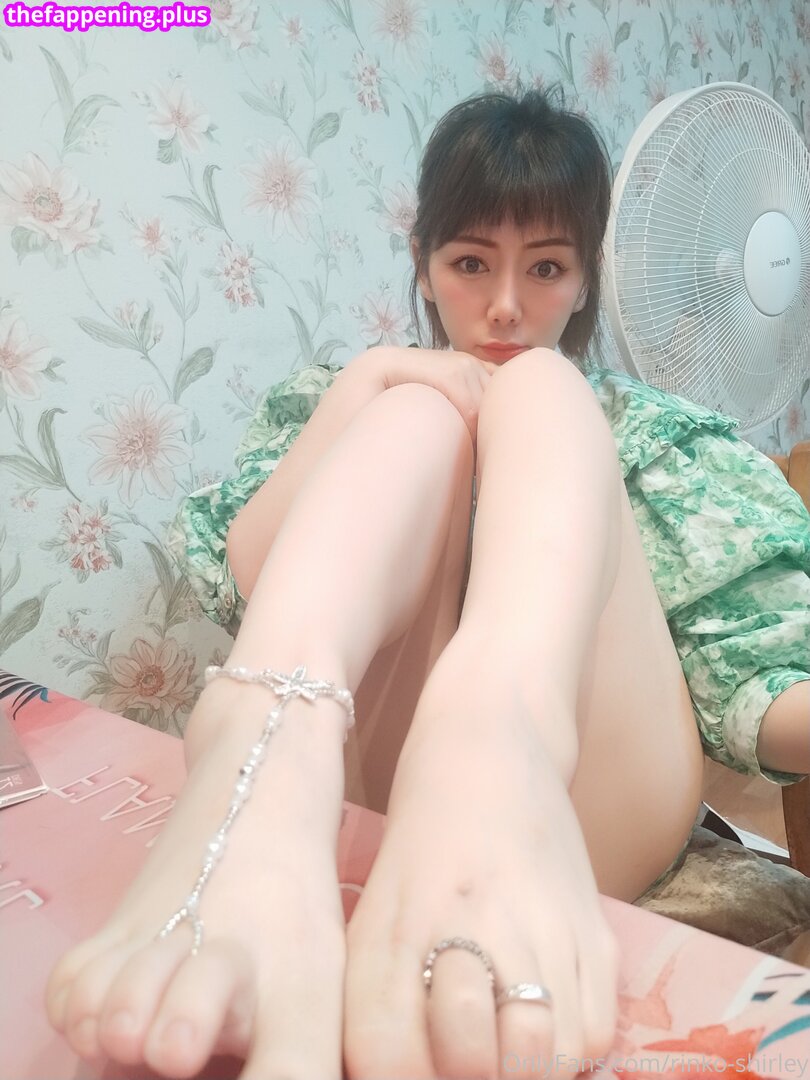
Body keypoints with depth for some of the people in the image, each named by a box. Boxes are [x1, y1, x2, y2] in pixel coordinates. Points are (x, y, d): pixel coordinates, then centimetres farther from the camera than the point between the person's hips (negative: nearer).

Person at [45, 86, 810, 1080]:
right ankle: (267, 755, -43)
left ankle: (494, 737, -44)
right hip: (354, 796, 1)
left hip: (584, 817, 1)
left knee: (539, 389, -13)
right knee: (418, 416, -14)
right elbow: (226, 583, 1)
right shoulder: (357, 398, 19)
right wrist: (361, 384, -6)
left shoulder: (660, 437, 17)